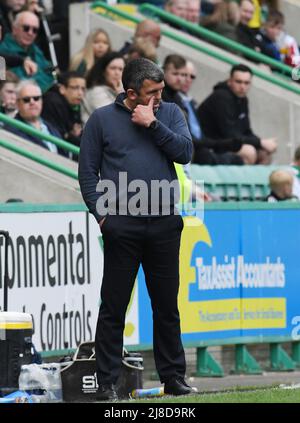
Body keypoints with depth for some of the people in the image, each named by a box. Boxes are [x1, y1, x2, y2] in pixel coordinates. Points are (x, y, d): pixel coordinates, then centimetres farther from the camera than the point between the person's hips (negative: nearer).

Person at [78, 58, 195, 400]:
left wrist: (152, 124, -9)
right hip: (122, 227, -2)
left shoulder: (170, 113, 11)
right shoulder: (102, 119, 5)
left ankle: (174, 378, 16)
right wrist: (101, 214, -4)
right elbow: (87, 172, 4)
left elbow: (184, 153, -4)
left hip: (164, 225, 2)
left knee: (167, 306, 8)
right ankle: (107, 382, 4)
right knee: (113, 307, 0)